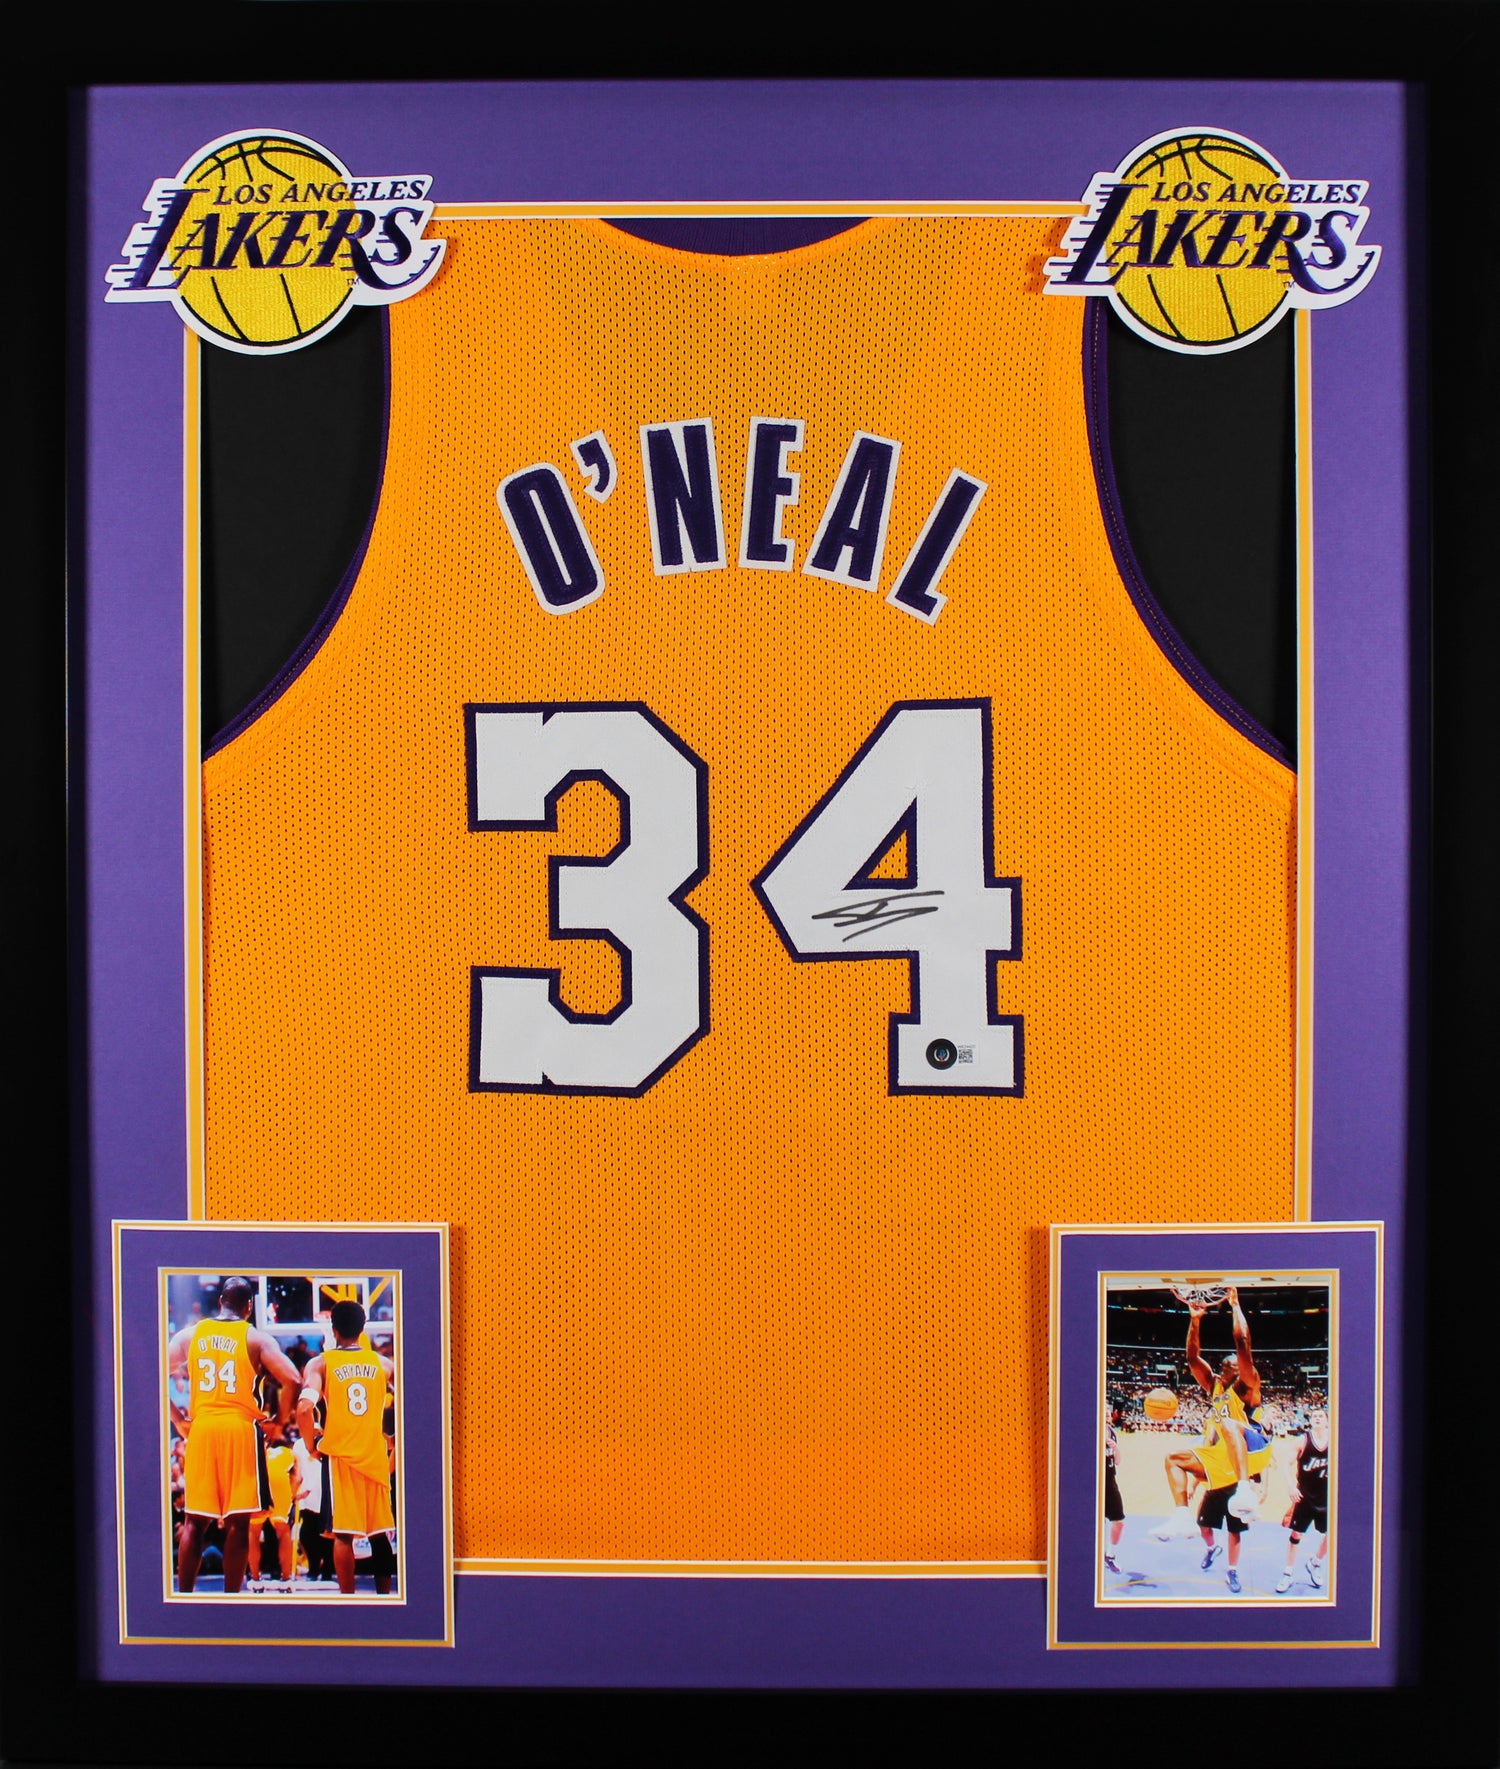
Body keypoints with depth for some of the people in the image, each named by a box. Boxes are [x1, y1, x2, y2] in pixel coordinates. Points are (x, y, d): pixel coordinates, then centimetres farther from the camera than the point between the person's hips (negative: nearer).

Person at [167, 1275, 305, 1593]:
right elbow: (292, 1380, -10)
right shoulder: (256, 1338, 0)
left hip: (200, 1429, 3)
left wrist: (178, 1419, 11)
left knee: (195, 1520, 10)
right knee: (237, 1522, 3)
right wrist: (279, 1419, 4)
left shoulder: (190, 1333, 9)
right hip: (241, 1429, -3)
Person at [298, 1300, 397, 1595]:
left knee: (343, 1533, 4)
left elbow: (304, 1408, -18)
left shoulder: (320, 1364, -3)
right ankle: (384, 1594, 19)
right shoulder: (382, 1363, 5)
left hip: (339, 1457, -3)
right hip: (376, 1456, 3)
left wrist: (312, 1447, -4)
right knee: (381, 1532, 13)